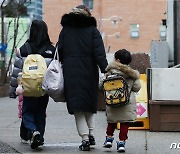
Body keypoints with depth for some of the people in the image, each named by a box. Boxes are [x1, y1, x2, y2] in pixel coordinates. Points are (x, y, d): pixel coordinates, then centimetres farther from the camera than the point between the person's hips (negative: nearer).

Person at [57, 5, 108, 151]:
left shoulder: (65, 30, 10)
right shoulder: (92, 30, 3)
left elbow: (60, 52, 7)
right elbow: (99, 54, -7)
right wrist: (106, 71, -11)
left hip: (70, 73, 0)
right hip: (89, 72, 0)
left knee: (77, 107, 0)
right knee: (89, 105, 18)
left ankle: (85, 138, -9)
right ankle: (91, 134, 12)